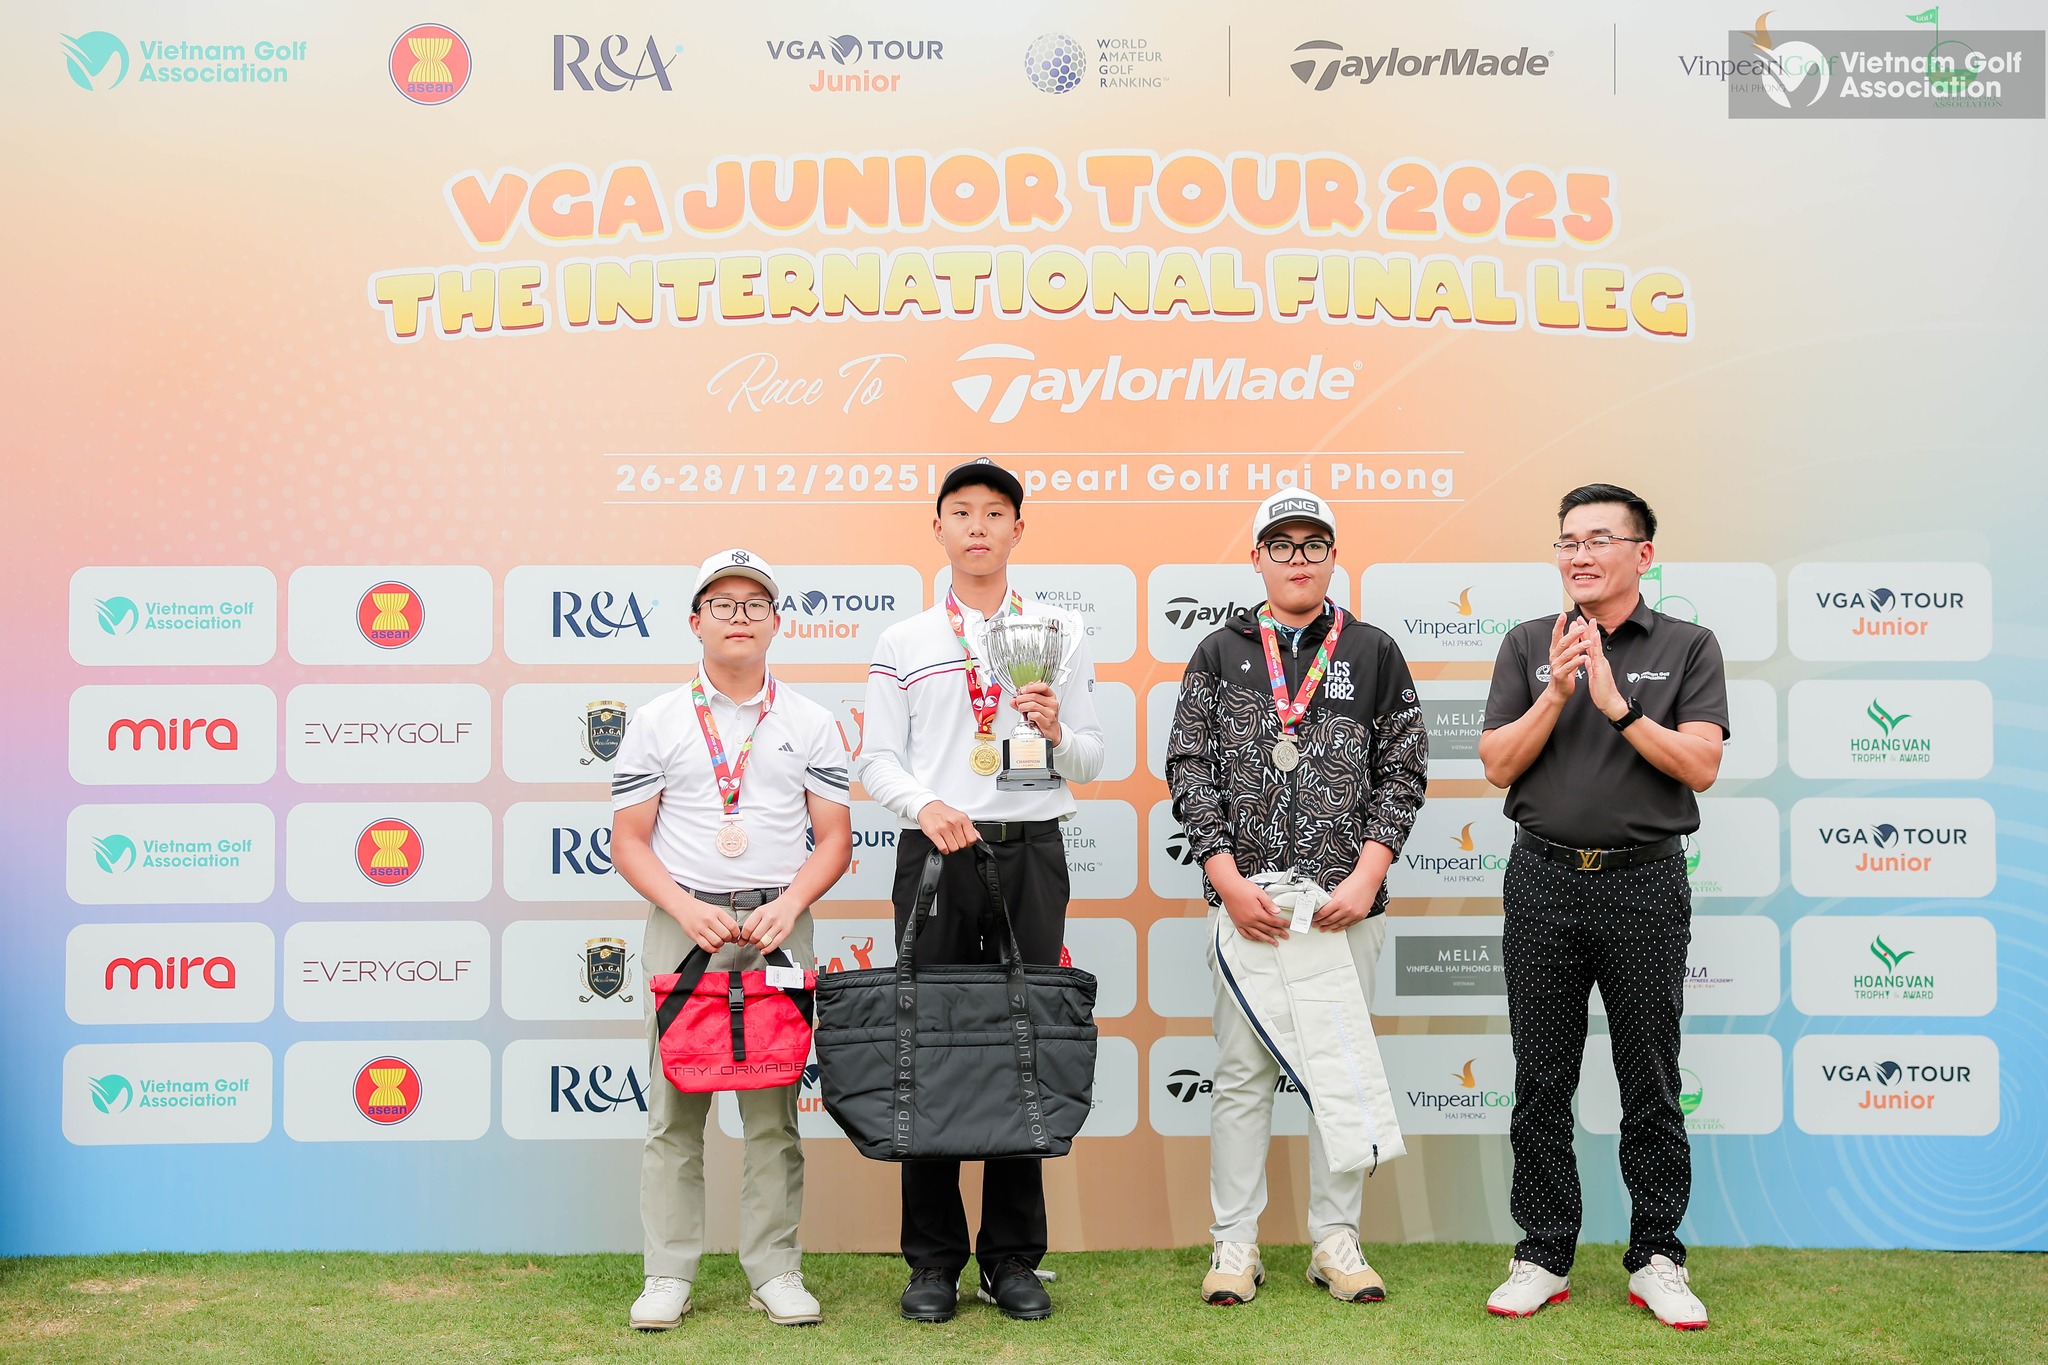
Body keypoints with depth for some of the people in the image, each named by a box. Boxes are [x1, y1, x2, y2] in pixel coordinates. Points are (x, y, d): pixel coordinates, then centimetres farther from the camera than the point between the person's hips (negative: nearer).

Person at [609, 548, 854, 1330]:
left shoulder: (810, 724, 8)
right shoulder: (657, 722, 6)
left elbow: (834, 836, 6)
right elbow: (628, 840, 4)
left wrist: (788, 905, -10)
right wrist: (685, 908, -11)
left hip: (778, 925, 1)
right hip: (681, 922, 0)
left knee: (774, 1110, 4)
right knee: (674, 1107, 2)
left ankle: (775, 1271, 13)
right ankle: (668, 1275, 11)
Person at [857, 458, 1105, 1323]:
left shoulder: (1061, 633, 12)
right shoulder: (904, 642, 11)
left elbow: (1091, 763, 12)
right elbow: (877, 758, 6)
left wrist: (1057, 732, -10)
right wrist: (925, 806, -13)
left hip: (1032, 854, 1)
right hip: (934, 853, 0)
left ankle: (1014, 1260, 14)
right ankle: (933, 1261, 12)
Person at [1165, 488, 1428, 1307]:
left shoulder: (1374, 654, 7)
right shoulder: (1220, 653, 7)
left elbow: (1402, 772, 4)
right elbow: (1189, 768, 1)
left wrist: (1367, 877, -8)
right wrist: (1229, 880, -9)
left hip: (1347, 903, 1)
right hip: (1244, 900, 0)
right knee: (1243, 1071, 4)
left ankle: (1336, 1240, 18)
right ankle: (1236, 1243, 14)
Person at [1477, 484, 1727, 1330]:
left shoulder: (1686, 648, 3)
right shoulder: (1528, 647, 8)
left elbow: (1701, 766, -8)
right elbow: (1498, 765, 0)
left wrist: (1618, 705, -16)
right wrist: (1557, 694, -12)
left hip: (1645, 883, -1)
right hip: (1543, 884, 2)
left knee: (1651, 1084, 6)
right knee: (1541, 1082, 6)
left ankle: (1656, 1261, 19)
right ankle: (1543, 1259, 17)